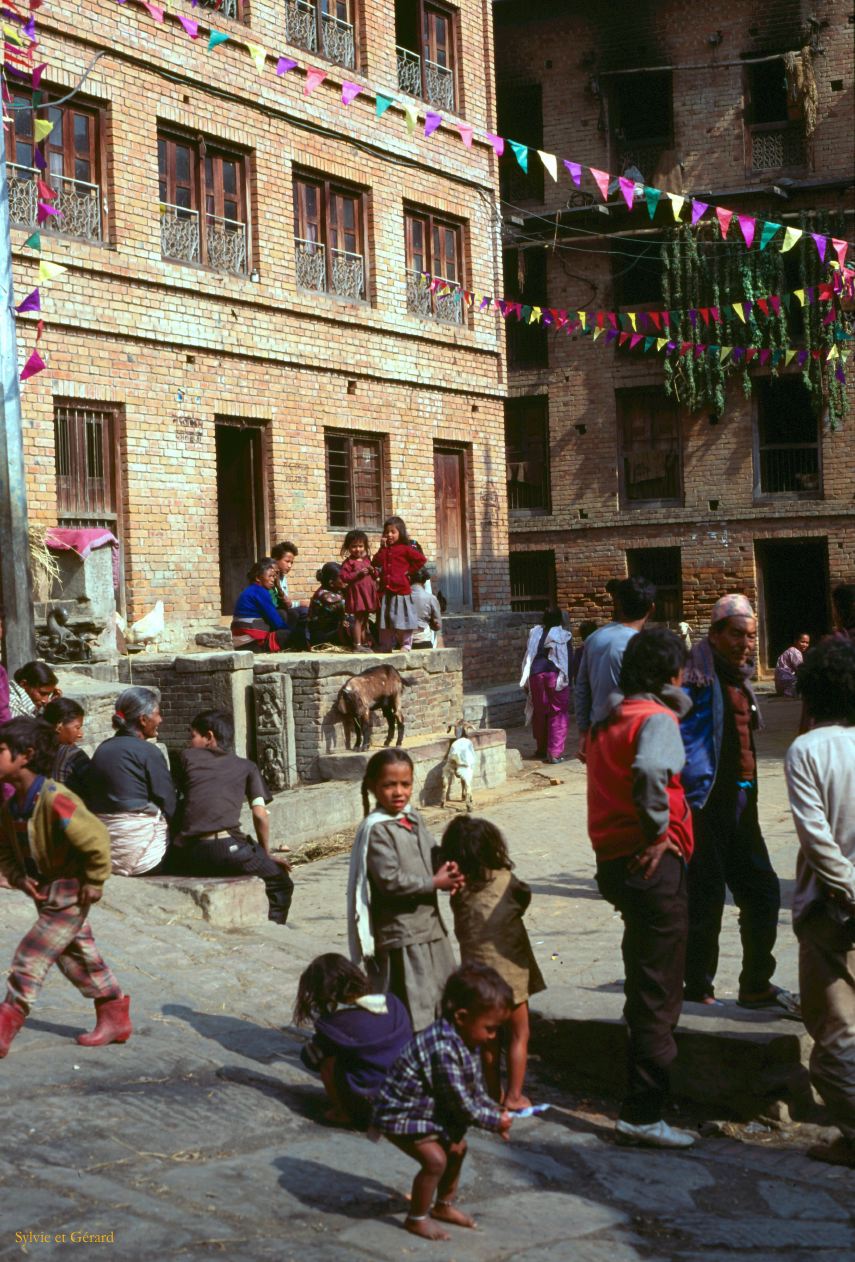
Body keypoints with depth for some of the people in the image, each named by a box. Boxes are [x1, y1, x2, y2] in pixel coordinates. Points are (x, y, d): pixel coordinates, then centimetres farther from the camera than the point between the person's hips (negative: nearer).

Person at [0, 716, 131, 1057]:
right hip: (45, 894, 9)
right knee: (79, 958, 17)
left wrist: (93, 882, -18)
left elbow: (96, 838, -27)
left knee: (29, 957, -9)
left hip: (69, 895, -9)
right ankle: (115, 1020, 29)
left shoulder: (55, 800, -28)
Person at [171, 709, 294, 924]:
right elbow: (260, 815, 6)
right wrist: (266, 854, 18)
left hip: (186, 856, 2)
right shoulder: (246, 767, 15)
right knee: (280, 882, 20)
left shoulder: (187, 756, 18)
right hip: (227, 848, -2)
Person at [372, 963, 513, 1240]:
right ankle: (416, 1219, 5)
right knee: (435, 1160, -16)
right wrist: (494, 1121, -17)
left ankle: (444, 1205, 36)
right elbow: (460, 1103, -28)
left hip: (429, 1110, 10)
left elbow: (474, 1088, 9)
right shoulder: (443, 1050, -35)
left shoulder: (466, 1041, -3)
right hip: (400, 1113, -10)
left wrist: (494, 1109, -6)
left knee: (457, 1147, 17)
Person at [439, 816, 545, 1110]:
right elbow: (524, 899, 8)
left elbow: (460, 930, 4)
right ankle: (514, 1096, 8)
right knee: (518, 1034, 9)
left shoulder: (458, 890, -3)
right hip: (508, 968, -3)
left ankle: (495, 1094, 22)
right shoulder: (505, 880, -9)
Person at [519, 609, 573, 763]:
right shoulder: (564, 636, -1)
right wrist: (569, 681, 3)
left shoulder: (534, 634, 8)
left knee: (539, 713, 14)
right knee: (558, 714, 1)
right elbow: (569, 660, -3)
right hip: (556, 675, -3)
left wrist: (526, 683, 14)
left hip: (535, 675, 3)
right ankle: (555, 753, -6)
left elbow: (527, 658, 9)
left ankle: (541, 749, 24)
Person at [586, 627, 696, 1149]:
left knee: (645, 978, 30)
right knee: (659, 994, -3)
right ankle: (644, 1114, -1)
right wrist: (658, 831, -22)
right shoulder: (658, 720, -15)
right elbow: (650, 770, -35)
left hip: (613, 861, 9)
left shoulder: (609, 719, 9)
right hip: (654, 864, -9)